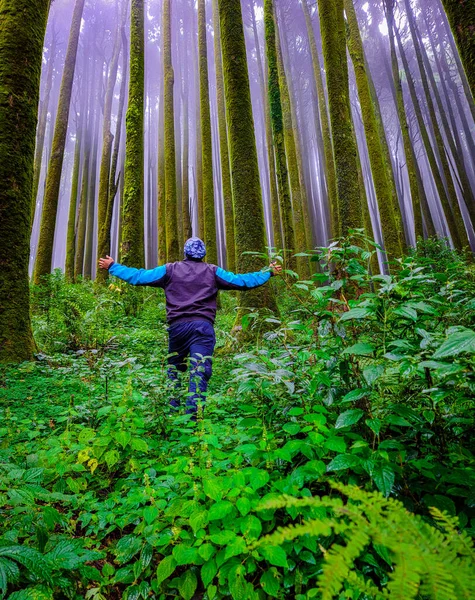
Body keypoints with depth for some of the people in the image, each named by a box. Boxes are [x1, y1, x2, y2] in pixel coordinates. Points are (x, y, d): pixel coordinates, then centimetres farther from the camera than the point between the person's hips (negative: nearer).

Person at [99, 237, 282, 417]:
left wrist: (112, 266, 28)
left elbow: (137, 276, 13)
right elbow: (242, 281, 10)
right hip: (203, 327, -1)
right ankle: (192, 416, -10)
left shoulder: (170, 270, 12)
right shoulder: (213, 272, 12)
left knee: (174, 371, 18)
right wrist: (269, 272, 22)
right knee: (199, 374, -3)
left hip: (177, 326, 2)